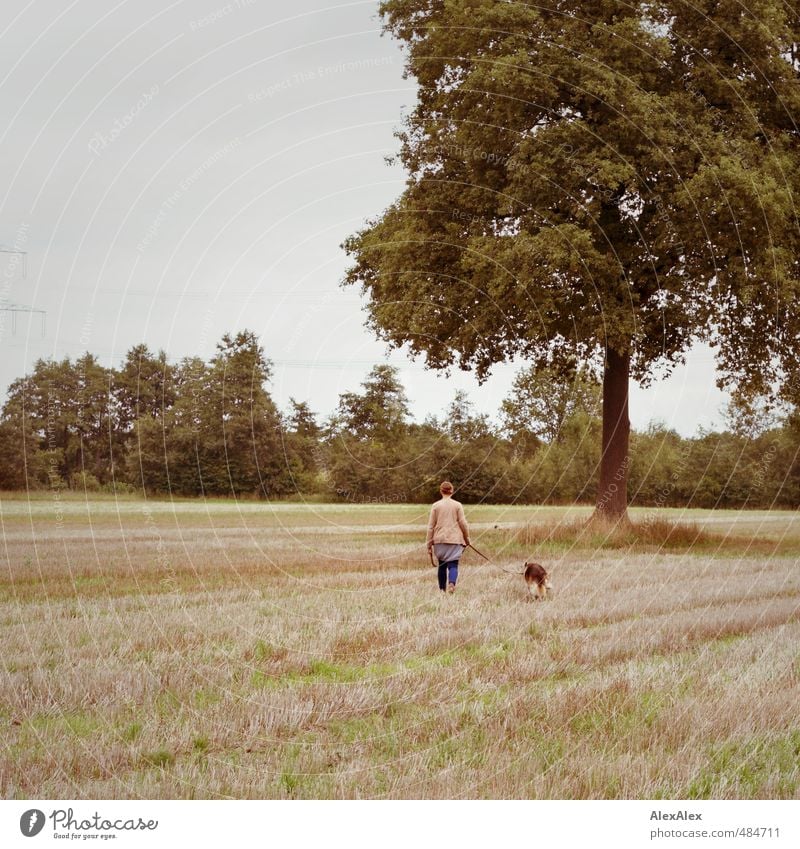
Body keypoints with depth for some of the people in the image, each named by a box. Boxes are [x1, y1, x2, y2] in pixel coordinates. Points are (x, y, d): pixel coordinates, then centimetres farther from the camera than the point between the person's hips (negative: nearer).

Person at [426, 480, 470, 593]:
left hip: (440, 540, 1)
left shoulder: (436, 506, 3)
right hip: (455, 540, -1)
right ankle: (451, 584, -29)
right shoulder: (457, 505, 0)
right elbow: (463, 523, 0)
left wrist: (429, 544, 7)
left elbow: (431, 527, 2)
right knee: (453, 565, -4)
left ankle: (442, 589, 16)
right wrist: (467, 539, 13)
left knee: (442, 566, 14)